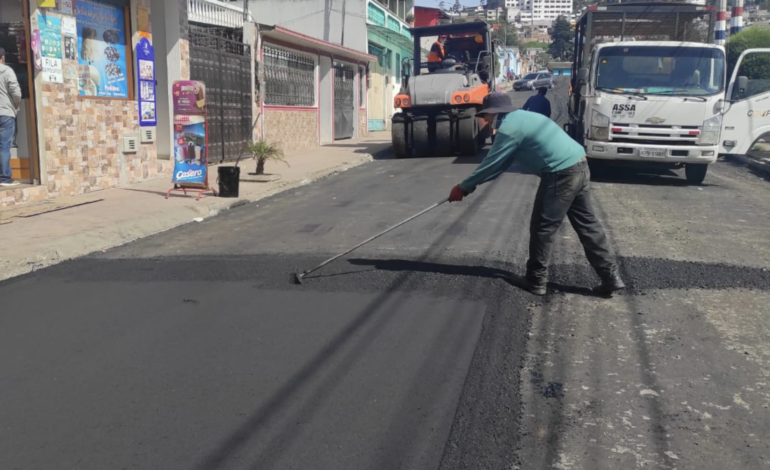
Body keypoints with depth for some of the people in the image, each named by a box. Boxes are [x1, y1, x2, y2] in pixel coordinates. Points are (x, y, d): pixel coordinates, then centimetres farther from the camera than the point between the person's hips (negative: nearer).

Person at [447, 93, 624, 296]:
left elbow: (491, 164, -8)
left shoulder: (509, 127, -10)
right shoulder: (521, 118, 21)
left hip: (561, 174, -10)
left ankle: (535, 281, 13)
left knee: (543, 227, 3)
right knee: (587, 224, 14)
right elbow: (500, 163, 23)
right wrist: (471, 183, 21)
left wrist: (464, 187, 3)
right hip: (579, 166, 10)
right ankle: (611, 277, 17)